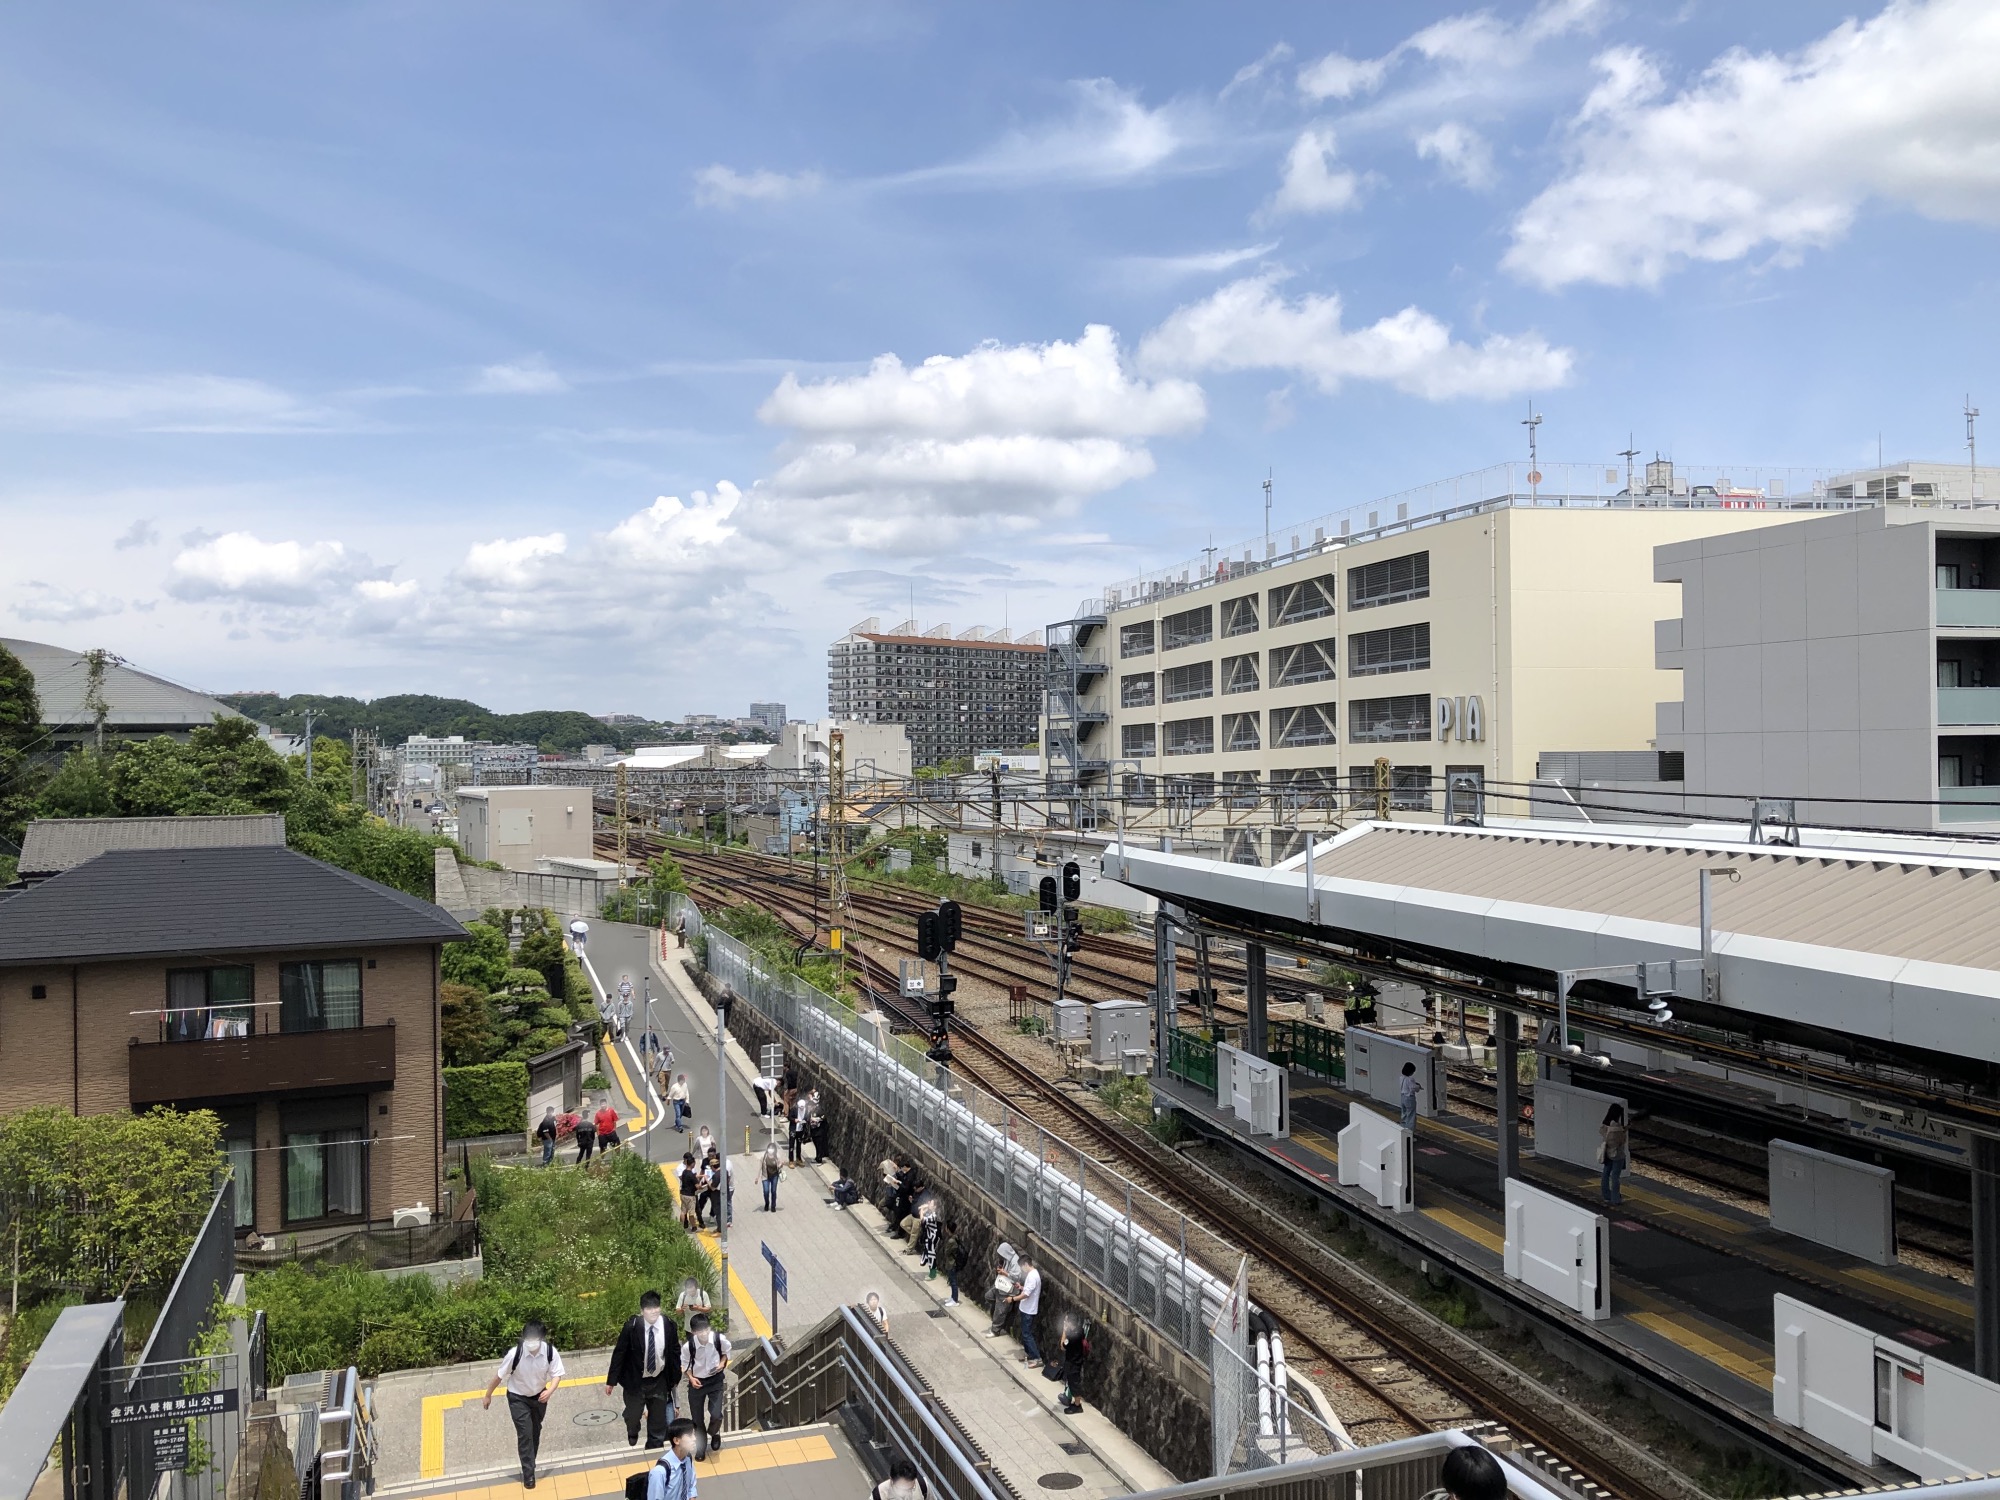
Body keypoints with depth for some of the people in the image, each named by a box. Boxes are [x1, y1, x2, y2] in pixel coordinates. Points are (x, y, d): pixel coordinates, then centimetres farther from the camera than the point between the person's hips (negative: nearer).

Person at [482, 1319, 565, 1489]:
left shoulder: (550, 1351, -27)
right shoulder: (514, 1354, -31)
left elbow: (557, 1374, -17)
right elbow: (500, 1375, -16)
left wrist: (550, 1391, -36)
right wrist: (488, 1395, -3)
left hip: (539, 1396, 3)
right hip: (518, 1398, -3)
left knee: (535, 1432, 17)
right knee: (525, 1433, -9)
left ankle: (529, 1466, 37)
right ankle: (528, 1474, 1)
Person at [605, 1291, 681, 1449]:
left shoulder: (669, 1325, -14)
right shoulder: (632, 1326, -22)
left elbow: (675, 1352, 0)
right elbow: (619, 1353, -12)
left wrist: (675, 1377, 6)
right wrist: (611, 1381, -9)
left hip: (659, 1381, 2)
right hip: (635, 1381, -2)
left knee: (658, 1419, 11)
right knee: (632, 1415, 15)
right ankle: (632, 1434, 50)